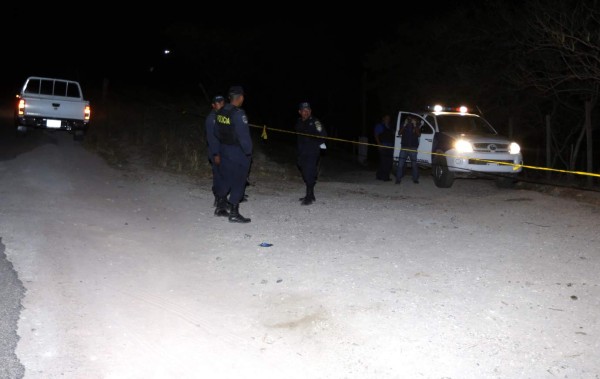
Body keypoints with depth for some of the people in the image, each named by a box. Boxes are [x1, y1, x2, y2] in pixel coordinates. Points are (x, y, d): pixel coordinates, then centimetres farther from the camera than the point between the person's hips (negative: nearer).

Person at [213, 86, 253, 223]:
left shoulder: (220, 112, 4)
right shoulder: (238, 114, -21)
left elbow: (217, 131, 13)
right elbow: (244, 135, -22)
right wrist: (248, 151, -12)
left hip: (224, 150, 8)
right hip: (238, 152, -8)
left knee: (227, 179, 19)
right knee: (238, 182, 2)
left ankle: (220, 207, 26)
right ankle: (234, 213, 5)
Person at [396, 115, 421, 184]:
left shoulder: (416, 127, 10)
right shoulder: (404, 126, 13)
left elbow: (419, 135, -7)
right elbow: (399, 133, -1)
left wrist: (415, 125, -14)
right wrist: (404, 125, -11)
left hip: (413, 148, 0)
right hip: (404, 147, 1)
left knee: (414, 164, 1)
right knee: (400, 164, -6)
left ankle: (415, 179, 10)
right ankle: (398, 179, -6)